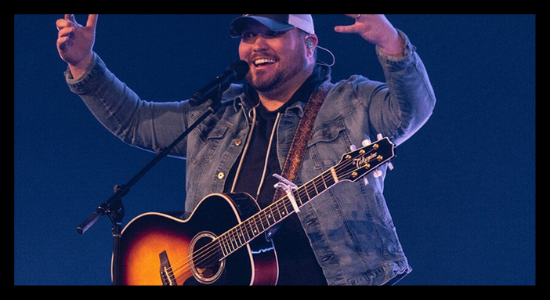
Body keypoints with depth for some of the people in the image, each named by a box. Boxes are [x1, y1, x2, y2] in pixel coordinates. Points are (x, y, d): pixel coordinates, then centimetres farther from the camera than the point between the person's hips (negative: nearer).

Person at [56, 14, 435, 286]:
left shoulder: (352, 104, 7)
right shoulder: (216, 115, 20)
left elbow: (413, 110, -11)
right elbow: (134, 121, 25)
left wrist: (389, 41, -28)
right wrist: (82, 66, 14)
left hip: (331, 275, -3)